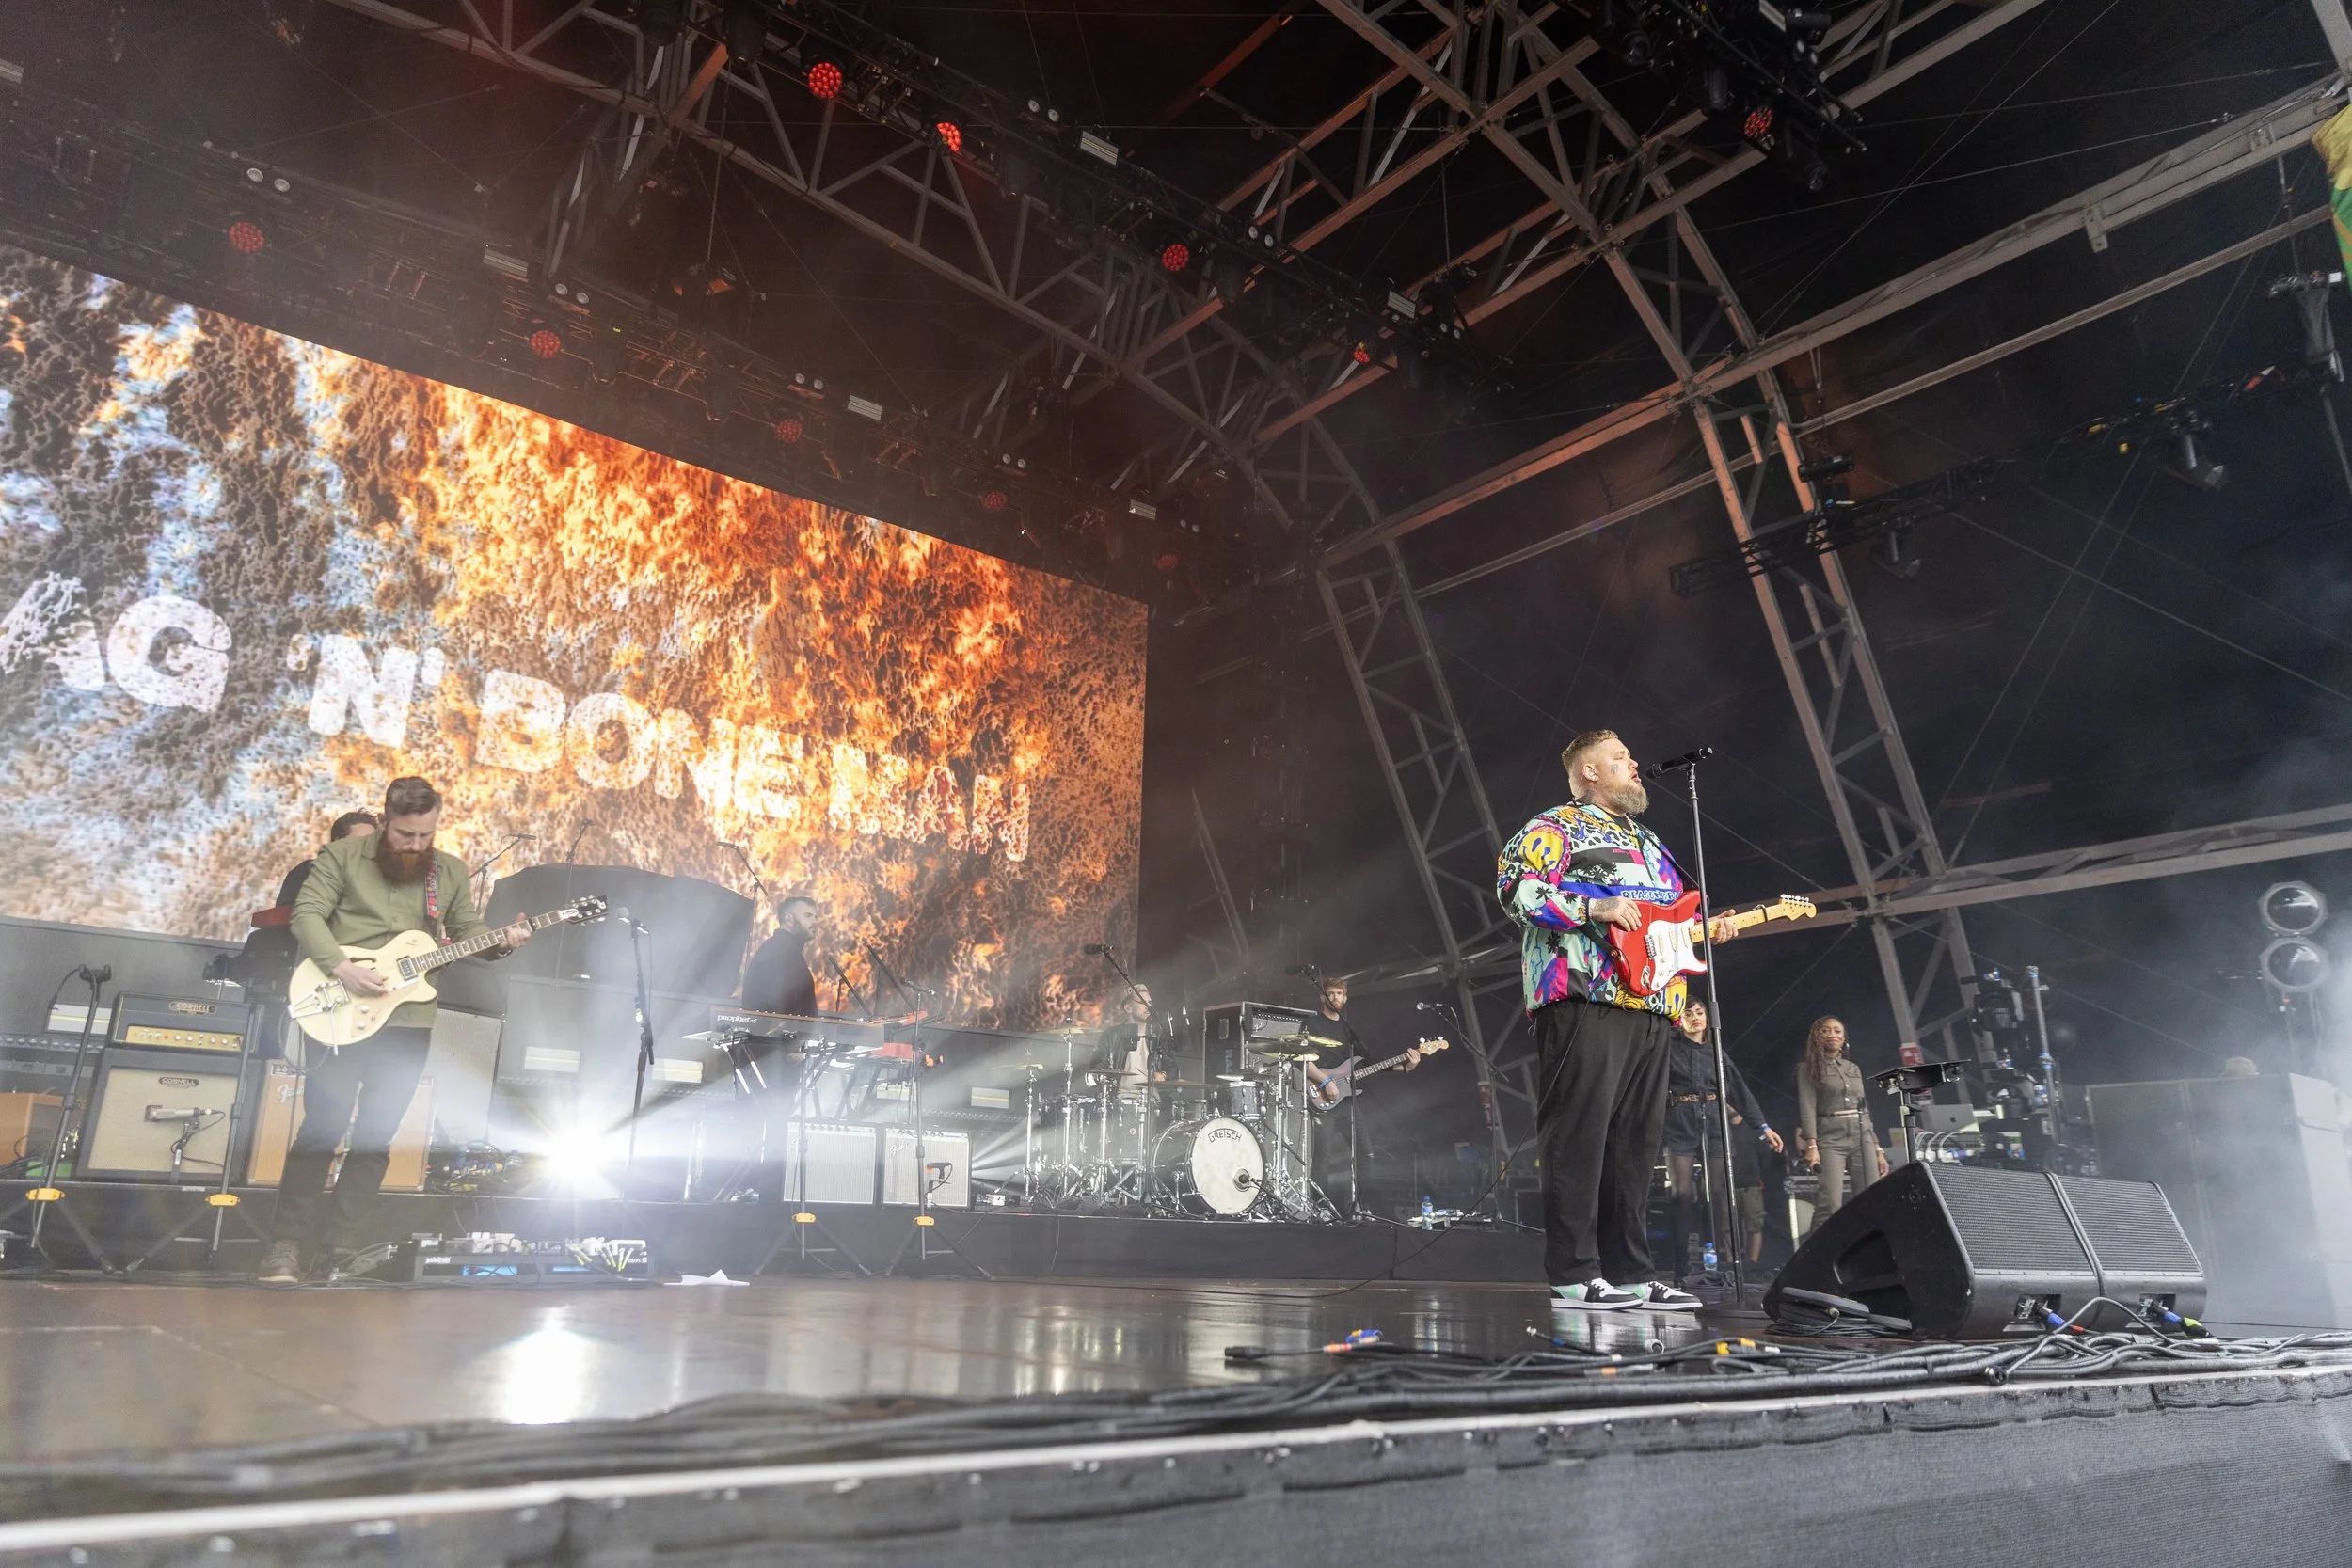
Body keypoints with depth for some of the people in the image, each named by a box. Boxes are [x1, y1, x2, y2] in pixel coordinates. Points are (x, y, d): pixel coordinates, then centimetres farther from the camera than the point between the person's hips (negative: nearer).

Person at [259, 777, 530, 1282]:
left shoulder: (451, 872, 9)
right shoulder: (343, 855, 0)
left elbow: (467, 932, 12)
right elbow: (306, 914, -6)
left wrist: (502, 941, -9)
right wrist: (341, 968, -19)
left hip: (409, 1022, 3)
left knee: (376, 1136, 4)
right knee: (322, 1127, -3)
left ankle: (338, 1250, 14)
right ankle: (287, 1246, 9)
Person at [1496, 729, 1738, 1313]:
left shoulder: (1647, 843, 30)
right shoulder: (1558, 826, 3)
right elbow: (1514, 885, -11)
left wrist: (1706, 931, 13)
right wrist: (1592, 907, -17)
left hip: (1652, 1007, 9)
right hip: (1585, 997, -9)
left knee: (1635, 1144, 8)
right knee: (1578, 1135, -10)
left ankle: (1631, 1274, 14)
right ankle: (1573, 1276, -7)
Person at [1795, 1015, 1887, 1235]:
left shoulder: (1854, 1069, 20)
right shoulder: (1809, 1069, 4)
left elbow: (1865, 1111, 21)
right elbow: (1807, 1108, -7)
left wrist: (1877, 1149, 14)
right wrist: (1811, 1145, -19)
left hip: (1862, 1138, 5)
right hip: (1830, 1140, -5)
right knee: (1830, 1204, -18)